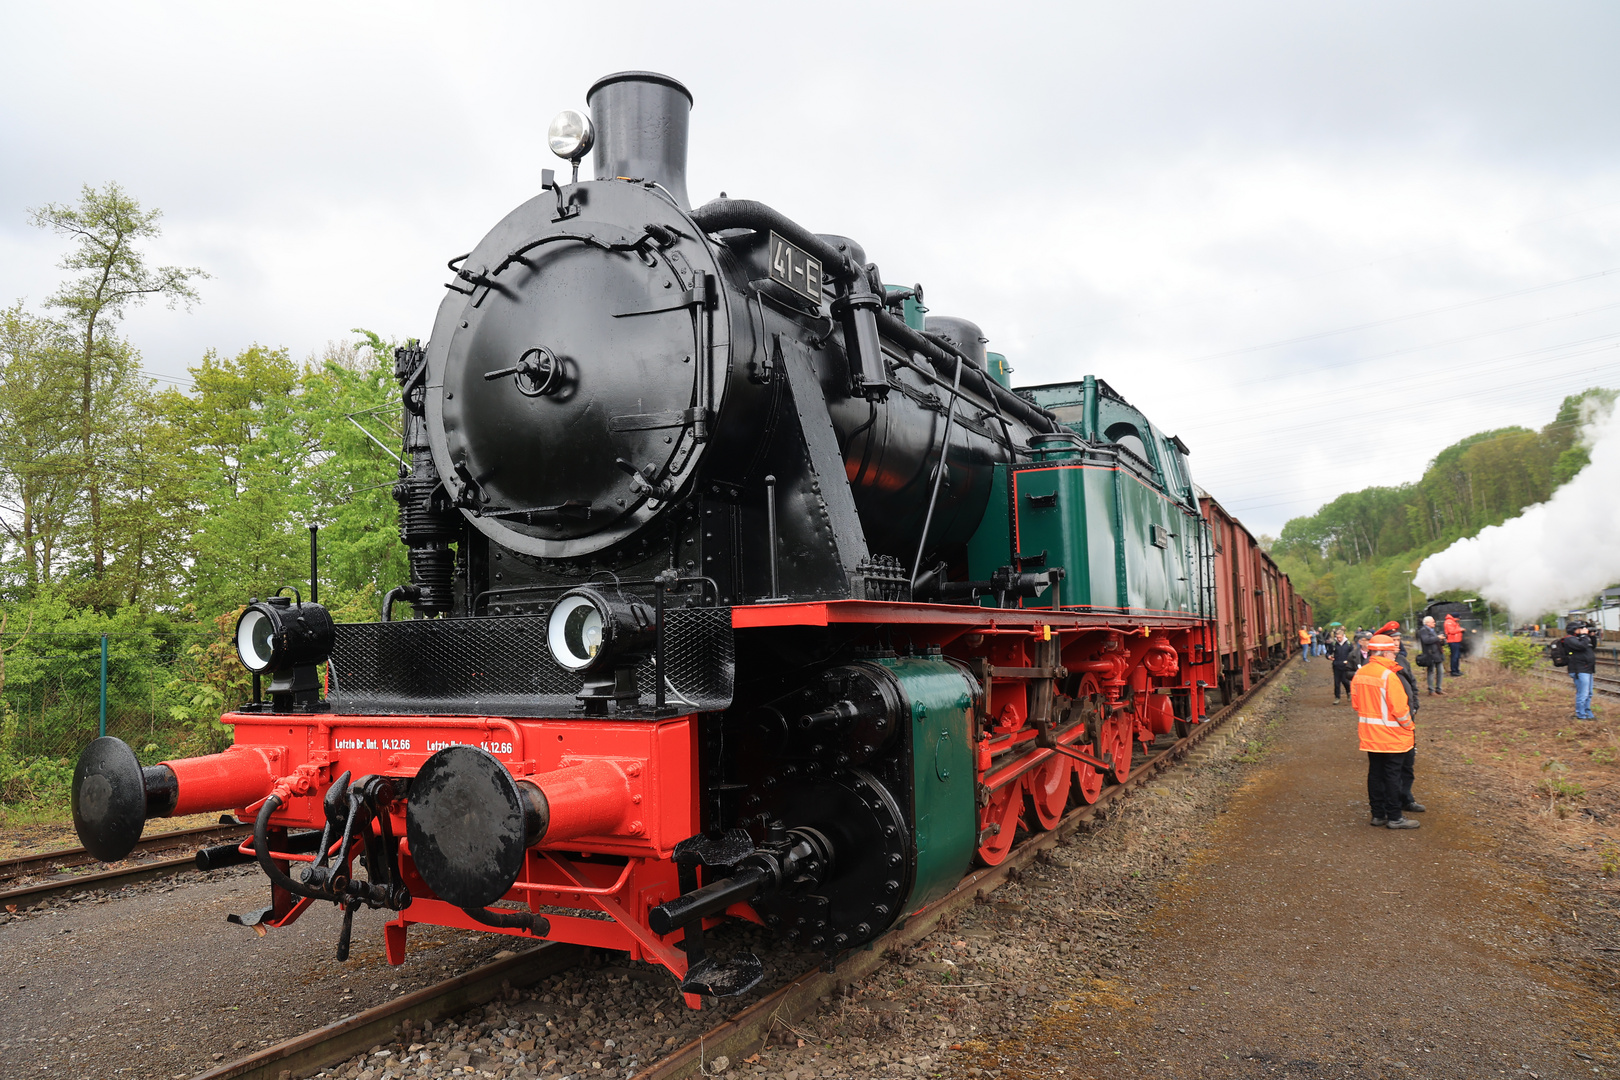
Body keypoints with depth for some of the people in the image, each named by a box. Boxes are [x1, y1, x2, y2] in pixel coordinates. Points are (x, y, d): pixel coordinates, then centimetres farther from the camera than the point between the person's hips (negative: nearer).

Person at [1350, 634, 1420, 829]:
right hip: (1391, 734, -7)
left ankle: (1378, 814, 20)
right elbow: (1399, 708, -19)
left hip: (1369, 734, 7)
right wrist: (1409, 727, -4)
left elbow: (1355, 702, 10)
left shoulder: (1359, 674, 3)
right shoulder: (1388, 675, -20)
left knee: (1375, 772, 13)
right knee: (1392, 775, 1)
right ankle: (1394, 817, 9)